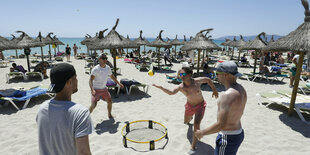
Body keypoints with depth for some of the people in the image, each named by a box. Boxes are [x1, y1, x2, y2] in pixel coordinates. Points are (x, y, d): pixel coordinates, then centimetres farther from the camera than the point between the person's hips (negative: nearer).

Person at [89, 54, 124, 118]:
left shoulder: (108, 68, -1)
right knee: (93, 105, -11)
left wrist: (118, 83, 19)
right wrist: (92, 89, -39)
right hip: (96, 90, -5)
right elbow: (91, 80, -24)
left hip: (104, 89, 6)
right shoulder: (95, 69, -20)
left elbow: (112, 76, 16)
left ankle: (109, 114, 31)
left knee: (110, 102, 7)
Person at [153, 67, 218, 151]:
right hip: (189, 106, 3)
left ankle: (193, 146, -1)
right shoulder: (181, 87, -24)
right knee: (186, 122, 24)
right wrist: (161, 88, -55)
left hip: (200, 105, -3)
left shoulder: (197, 81, -27)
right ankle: (190, 118, 64)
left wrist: (214, 90, -5)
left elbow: (208, 80, -8)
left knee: (196, 125, -19)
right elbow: (171, 92, -39)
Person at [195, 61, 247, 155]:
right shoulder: (241, 89, 0)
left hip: (228, 138, -9)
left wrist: (202, 133, -18)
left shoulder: (227, 95, -30)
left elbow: (221, 125, -31)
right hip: (238, 134, 9)